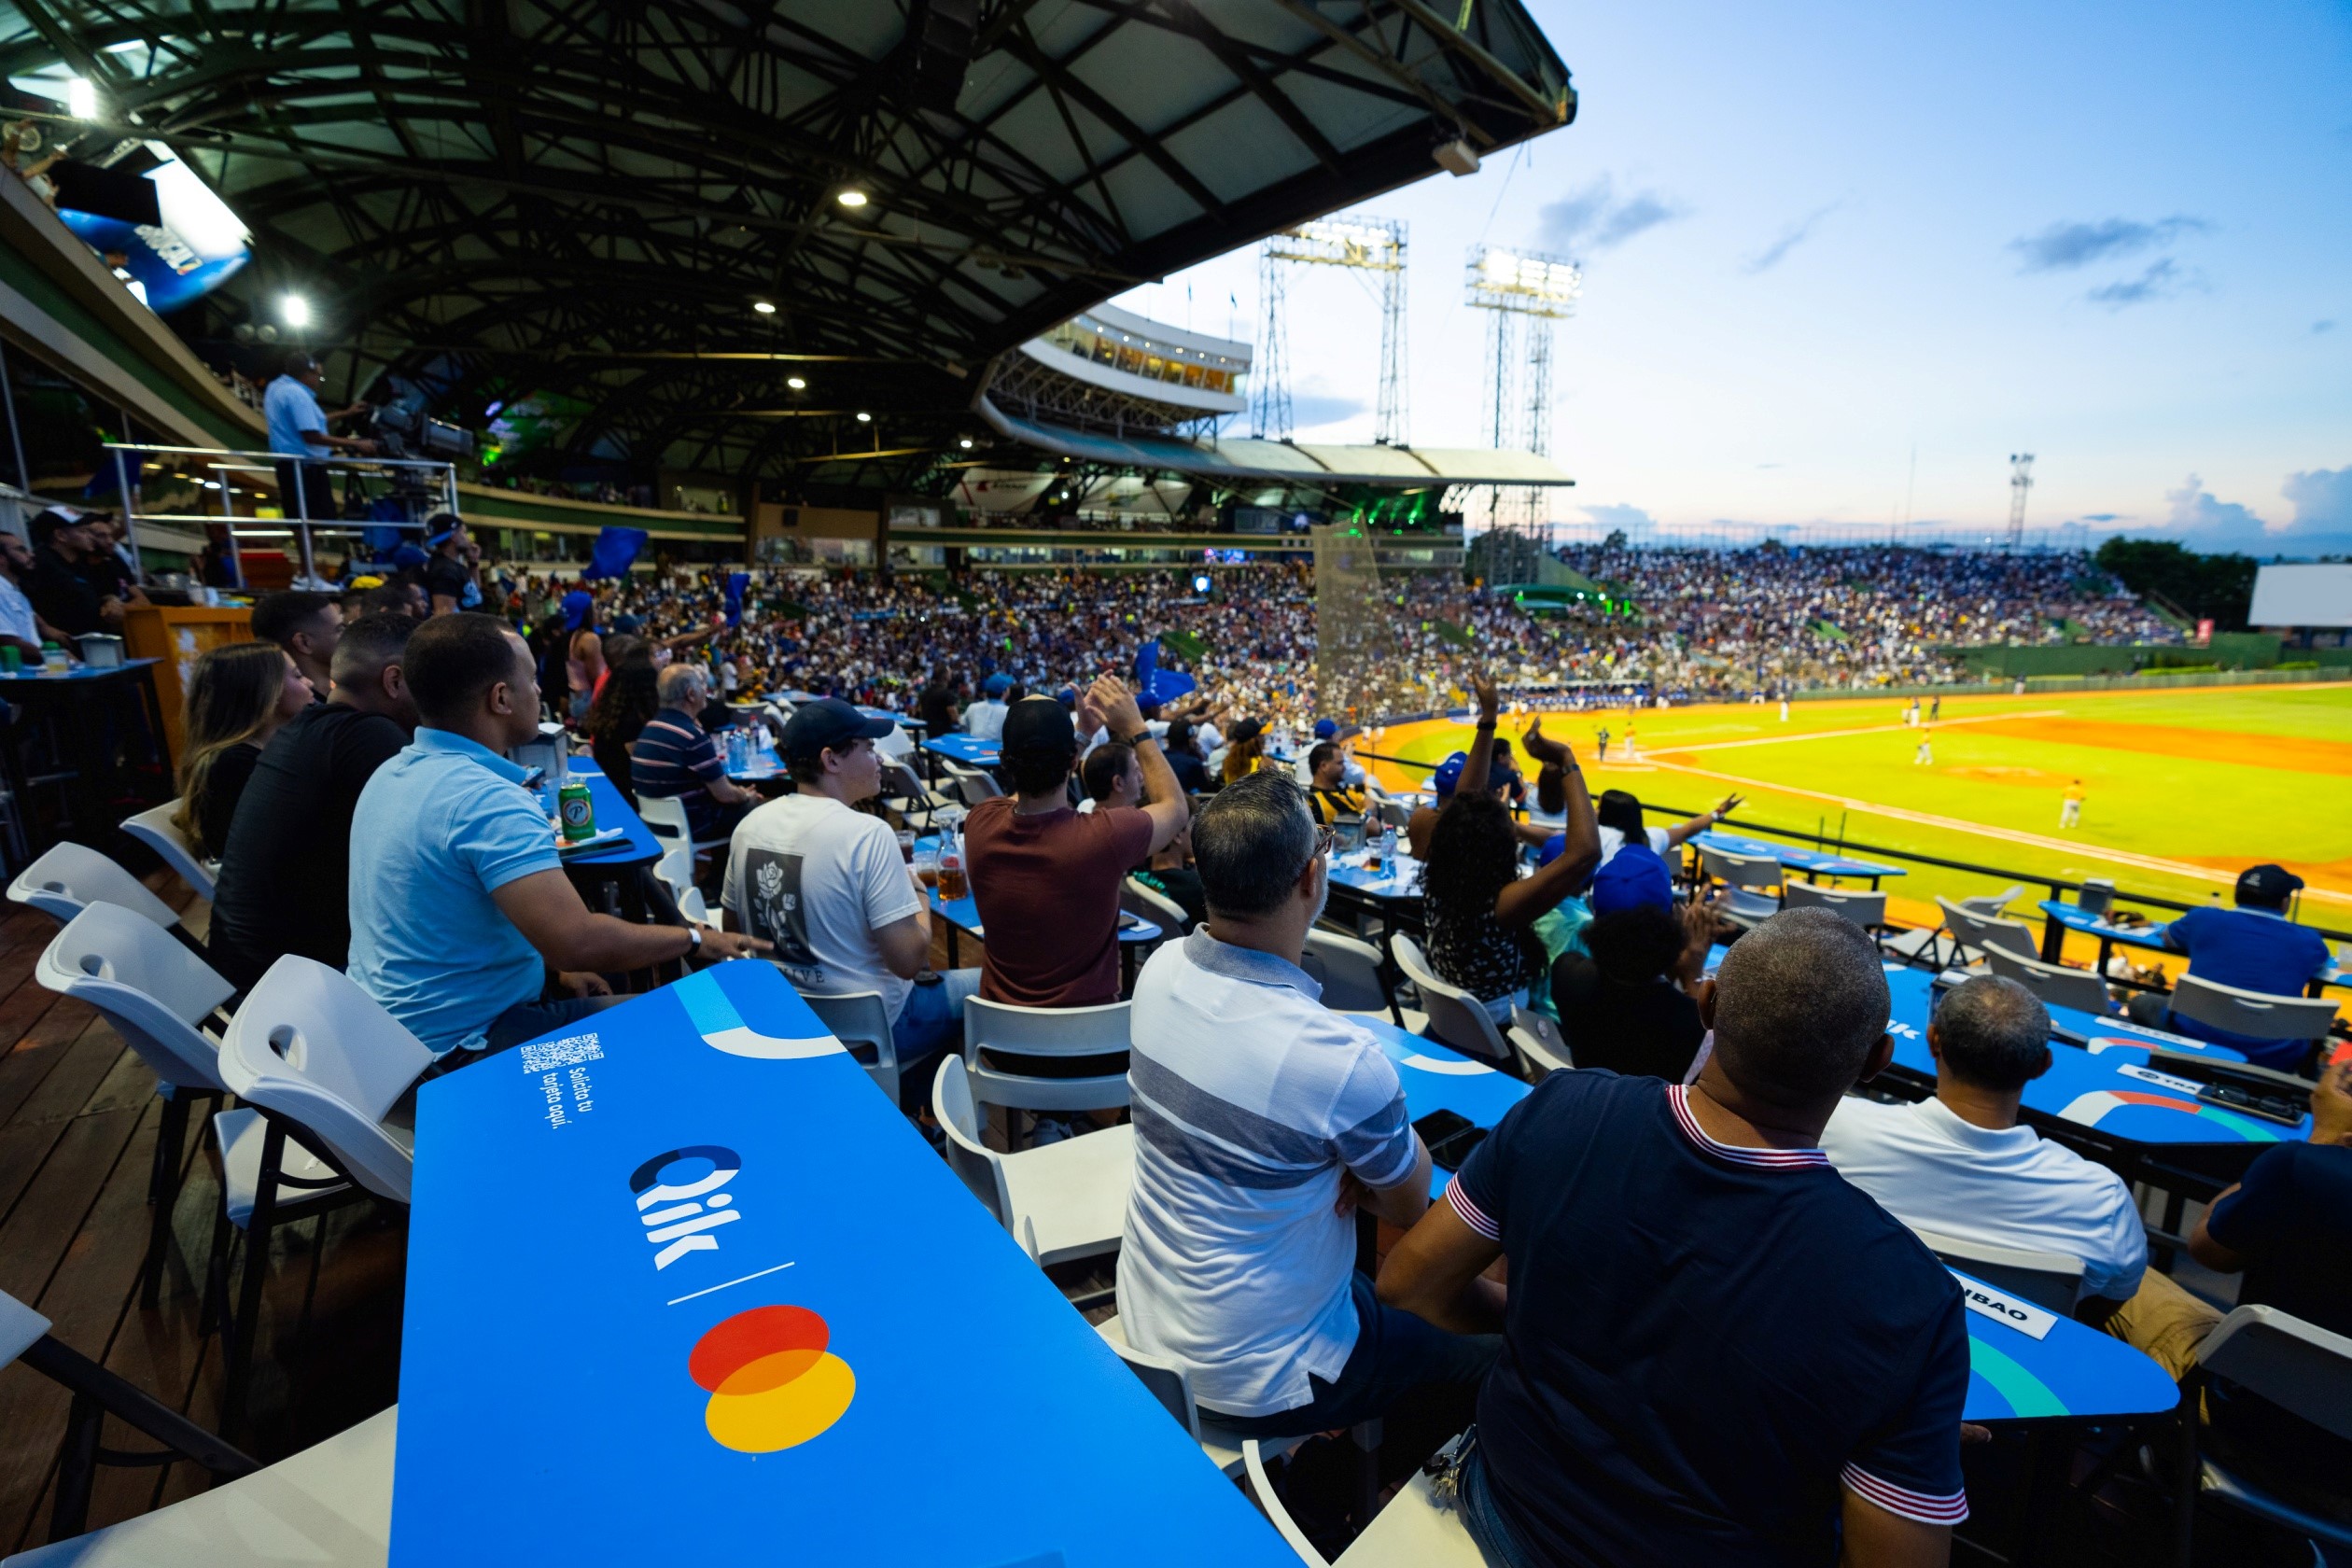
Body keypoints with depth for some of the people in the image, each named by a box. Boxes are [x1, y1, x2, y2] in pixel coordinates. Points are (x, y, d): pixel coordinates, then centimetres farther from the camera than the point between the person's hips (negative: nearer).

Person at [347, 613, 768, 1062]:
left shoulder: (392, 774, 3)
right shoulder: (488, 800, -28)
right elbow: (581, 942, -36)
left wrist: (553, 968, 9)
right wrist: (695, 939, -20)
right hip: (462, 1045, -10)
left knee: (602, 995, 24)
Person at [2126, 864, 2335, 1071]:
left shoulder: (2204, 919, 1)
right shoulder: (2308, 941, 3)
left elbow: (2168, 938, 23)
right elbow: (2322, 967, 29)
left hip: (2191, 1041, -2)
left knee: (2141, 1001, 28)